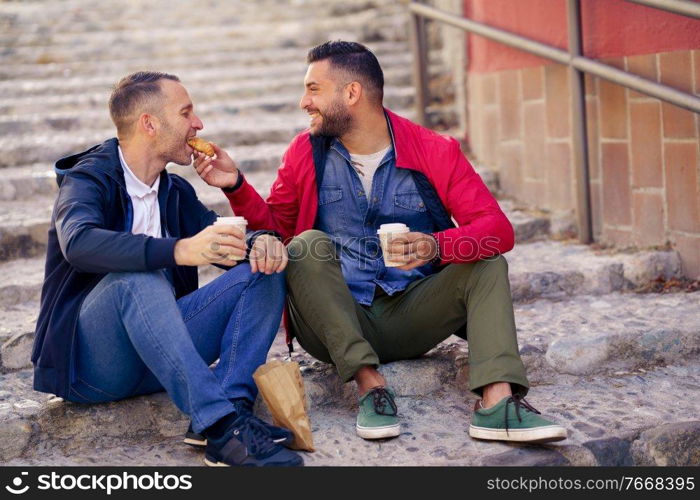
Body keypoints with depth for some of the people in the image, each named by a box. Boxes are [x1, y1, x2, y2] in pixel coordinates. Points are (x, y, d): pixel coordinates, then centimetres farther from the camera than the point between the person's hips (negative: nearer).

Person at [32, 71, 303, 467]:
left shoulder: (177, 193, 16)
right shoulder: (88, 179, -7)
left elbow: (226, 246, 12)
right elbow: (79, 242, -29)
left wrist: (261, 242, -14)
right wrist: (179, 251, -44)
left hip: (160, 358, 6)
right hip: (88, 361, -6)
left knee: (263, 272, -7)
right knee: (135, 278, -35)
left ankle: (234, 405, -28)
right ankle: (222, 426, -44)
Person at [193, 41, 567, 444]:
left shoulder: (435, 152, -3)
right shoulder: (305, 153, 3)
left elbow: (497, 228, -11)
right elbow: (276, 229, 11)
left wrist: (436, 246, -31)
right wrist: (237, 187, -7)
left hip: (409, 318, 1)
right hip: (335, 321, 0)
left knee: (486, 261, -18)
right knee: (308, 246, -26)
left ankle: (497, 400, -36)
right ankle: (369, 383, -30)